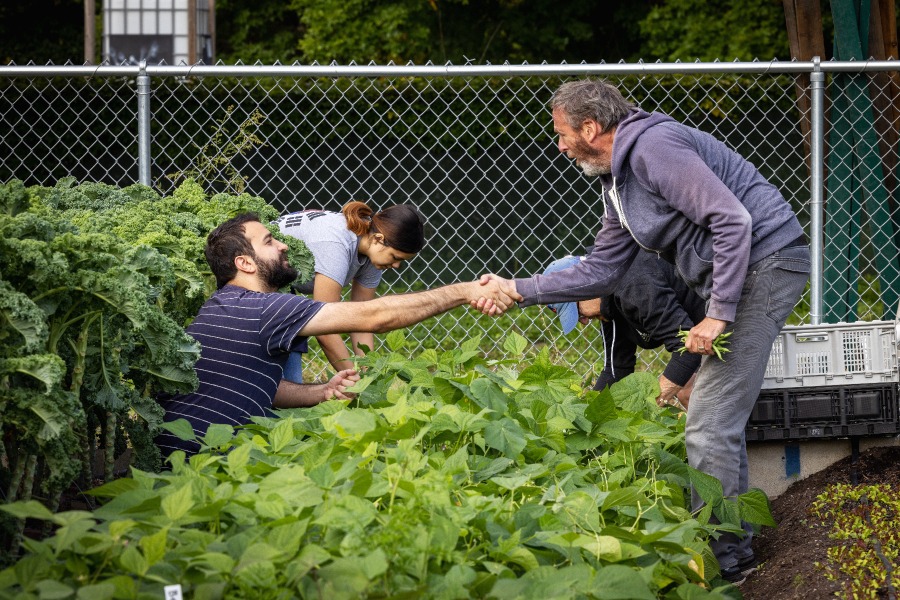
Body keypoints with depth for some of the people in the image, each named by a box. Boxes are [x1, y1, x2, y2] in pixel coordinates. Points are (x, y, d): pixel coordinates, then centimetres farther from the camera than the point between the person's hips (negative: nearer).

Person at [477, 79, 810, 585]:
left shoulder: (653, 146, -17)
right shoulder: (619, 183, 17)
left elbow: (733, 220, -24)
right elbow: (601, 272, 24)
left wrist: (719, 314, -24)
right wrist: (518, 290, 20)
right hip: (734, 274, 11)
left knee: (710, 424, -11)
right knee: (721, 418, 18)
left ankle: (722, 559, -6)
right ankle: (736, 541, 27)